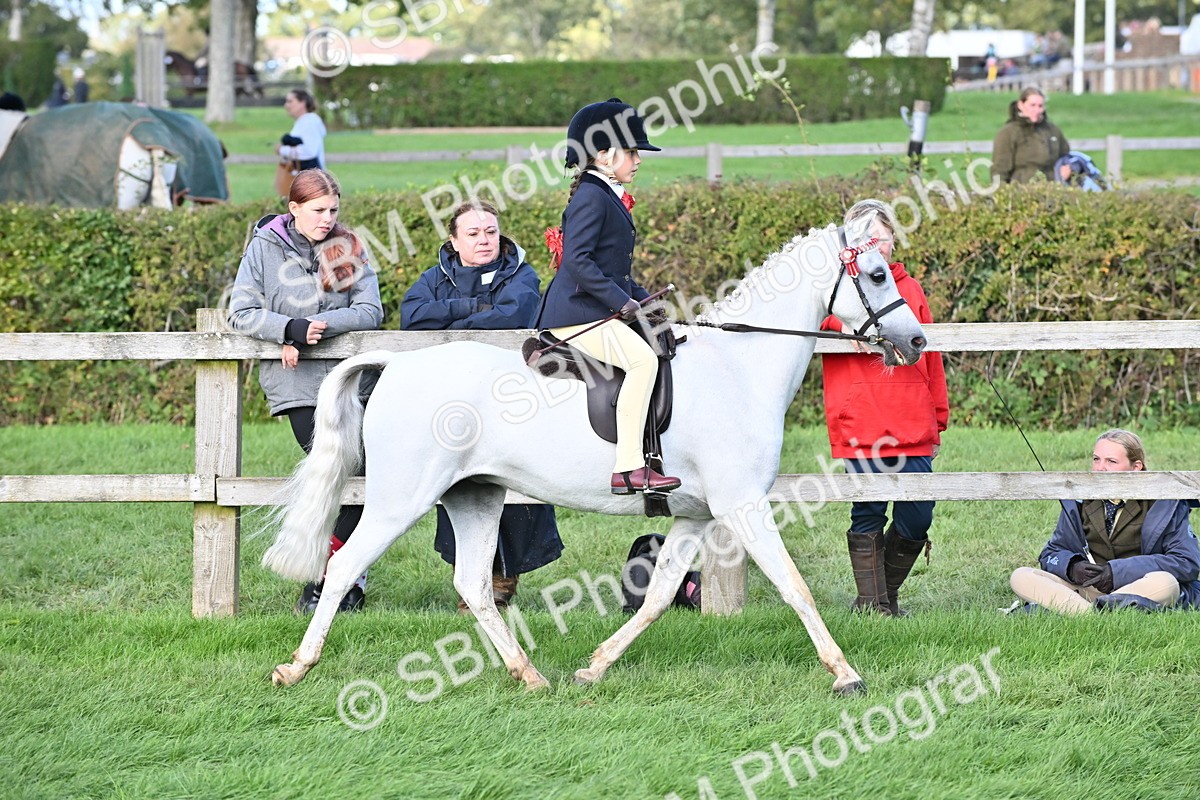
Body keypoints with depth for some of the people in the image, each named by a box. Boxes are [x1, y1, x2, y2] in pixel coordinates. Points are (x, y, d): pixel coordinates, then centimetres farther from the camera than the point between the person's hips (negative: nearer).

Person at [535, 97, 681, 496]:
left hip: (598, 313, 11)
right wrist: (621, 301, -22)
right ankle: (628, 468, -31)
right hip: (577, 315, -11)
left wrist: (644, 300, 13)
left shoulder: (610, 199, 20)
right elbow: (577, 261, -22)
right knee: (642, 358, -26)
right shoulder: (591, 198, -12)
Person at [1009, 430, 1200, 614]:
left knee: (1165, 583, -38)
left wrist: (1120, 571, -18)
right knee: (1020, 577, -17)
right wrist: (1072, 566, -12)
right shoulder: (1079, 503, 10)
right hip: (1086, 591, 4)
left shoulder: (1164, 505, -2)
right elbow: (1051, 553, 15)